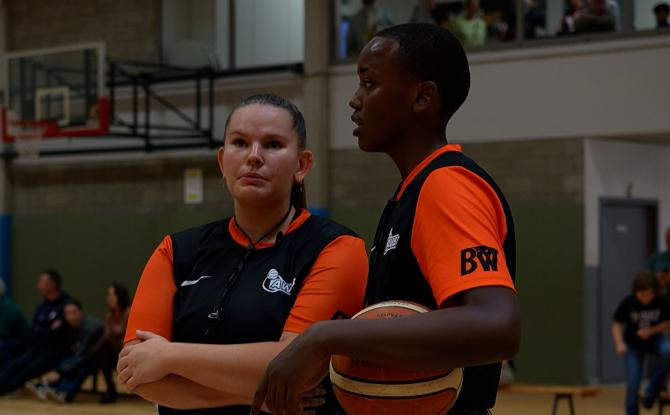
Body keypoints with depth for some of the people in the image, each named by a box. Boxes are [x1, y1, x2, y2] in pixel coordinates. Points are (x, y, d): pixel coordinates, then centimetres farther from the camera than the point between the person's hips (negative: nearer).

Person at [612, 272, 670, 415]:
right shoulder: (628, 303, -20)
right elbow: (617, 325, -14)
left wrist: (651, 330, -23)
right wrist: (619, 343, -32)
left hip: (655, 340, 1)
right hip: (633, 345, -1)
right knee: (632, 384, -7)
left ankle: (651, 391, -16)